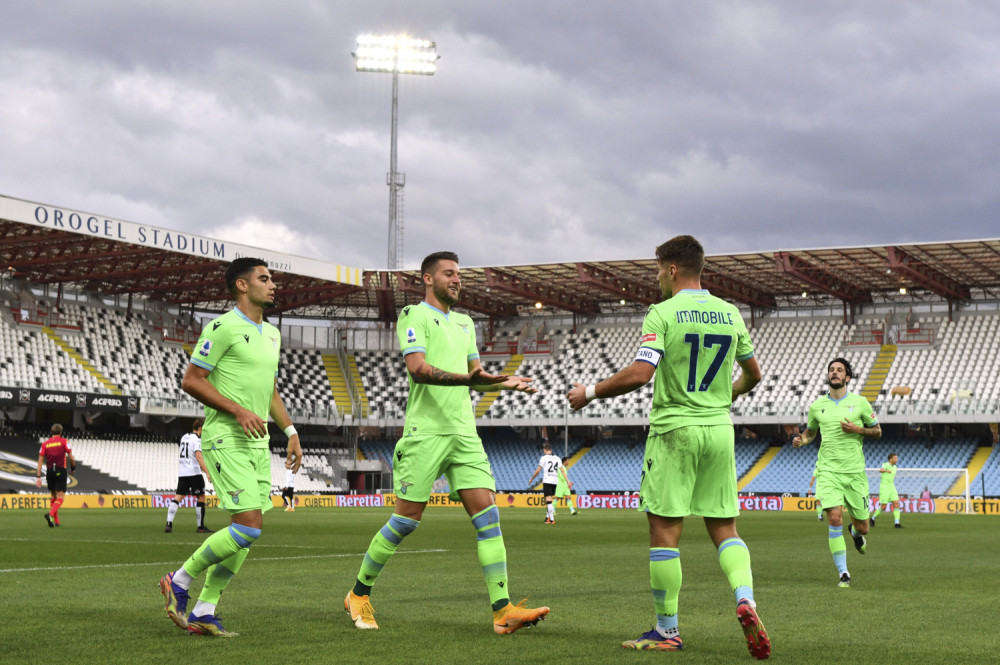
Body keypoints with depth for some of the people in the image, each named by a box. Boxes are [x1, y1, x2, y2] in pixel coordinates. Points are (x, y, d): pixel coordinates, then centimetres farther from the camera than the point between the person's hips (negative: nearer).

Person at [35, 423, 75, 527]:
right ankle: (50, 514, -31)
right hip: (60, 471, -4)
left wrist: (38, 477, 1)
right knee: (61, 497, -5)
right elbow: (71, 457, -2)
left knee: (53, 496, 18)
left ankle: (56, 521, 17)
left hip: (49, 472, 4)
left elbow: (40, 461, 2)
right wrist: (73, 469, 15)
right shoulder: (64, 441, 0)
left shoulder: (45, 443, 7)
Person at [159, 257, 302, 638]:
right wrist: (238, 410, -18)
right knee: (249, 526, -16)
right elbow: (191, 381, -12)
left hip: (257, 444, 9)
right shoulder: (224, 327, -9)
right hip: (226, 439, -8)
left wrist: (290, 432, 17)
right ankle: (181, 580, 1)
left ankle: (203, 612, 11)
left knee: (245, 535, 4)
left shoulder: (271, 334, 17)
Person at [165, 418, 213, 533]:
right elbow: (198, 455, -23)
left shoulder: (184, 437, 17)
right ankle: (201, 527, 4)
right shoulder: (196, 439, -10)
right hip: (194, 472, -7)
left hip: (182, 472, 7)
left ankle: (169, 523, -13)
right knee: (201, 497, 2)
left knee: (178, 497, 3)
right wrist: (207, 472, -27)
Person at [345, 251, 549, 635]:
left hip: (464, 433, 6)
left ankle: (503, 610, -9)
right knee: (406, 519, -2)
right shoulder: (414, 316, -3)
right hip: (425, 432, -6)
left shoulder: (464, 323, 21)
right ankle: (359, 595, 16)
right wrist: (466, 378, -29)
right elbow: (418, 368, -17)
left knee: (487, 514, -6)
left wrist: (504, 383, 8)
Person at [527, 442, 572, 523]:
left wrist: (531, 479, 10)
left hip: (547, 481, -5)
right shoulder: (557, 458, 10)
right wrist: (567, 481, 7)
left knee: (548, 500, -8)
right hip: (555, 481, 5)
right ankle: (548, 517, 20)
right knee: (549, 500, 18)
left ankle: (552, 519, -16)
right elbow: (562, 471, 6)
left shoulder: (544, 458, -5)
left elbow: (538, 470, -3)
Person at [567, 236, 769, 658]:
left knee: (664, 532, 1)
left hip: (674, 430, -5)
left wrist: (590, 393, -6)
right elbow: (753, 374, 19)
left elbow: (640, 373, -19)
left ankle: (667, 631, 6)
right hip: (720, 429, 6)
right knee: (724, 528, 12)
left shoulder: (662, 314, -8)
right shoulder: (730, 314, 9)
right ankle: (745, 598, -12)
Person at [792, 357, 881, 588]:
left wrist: (857, 429, -9)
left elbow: (877, 431, 10)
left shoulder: (859, 402, 2)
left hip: (855, 471, 0)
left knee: (862, 527, 6)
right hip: (828, 470, 0)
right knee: (834, 518, -18)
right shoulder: (817, 406, 7)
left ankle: (856, 533, 47)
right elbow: (810, 432, 23)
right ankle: (843, 573, -8)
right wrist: (801, 440, 1)